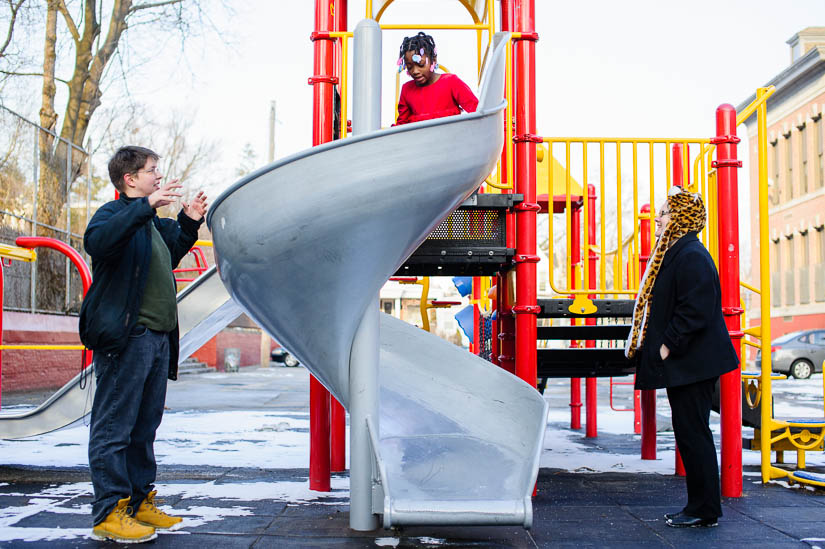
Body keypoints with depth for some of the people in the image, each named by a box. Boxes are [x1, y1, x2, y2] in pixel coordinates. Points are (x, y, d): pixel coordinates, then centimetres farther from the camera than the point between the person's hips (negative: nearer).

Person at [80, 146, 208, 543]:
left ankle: (139, 504, 23)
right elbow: (97, 241, -28)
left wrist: (189, 224, 27)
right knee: (114, 427, -5)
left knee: (144, 428, 14)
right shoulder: (113, 213, -5)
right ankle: (109, 513, -1)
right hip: (126, 337, -9)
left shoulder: (153, 224, 22)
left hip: (157, 339, 10)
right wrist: (145, 206, -32)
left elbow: (168, 258, 40)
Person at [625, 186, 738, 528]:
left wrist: (669, 346, -18)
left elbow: (695, 310, -23)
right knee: (689, 432, 13)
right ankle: (699, 505, 22)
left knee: (693, 433, -4)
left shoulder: (691, 256, -16)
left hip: (691, 363, -10)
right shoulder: (675, 253, 16)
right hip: (682, 362, 10)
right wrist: (659, 345, 15)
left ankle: (705, 510, 5)